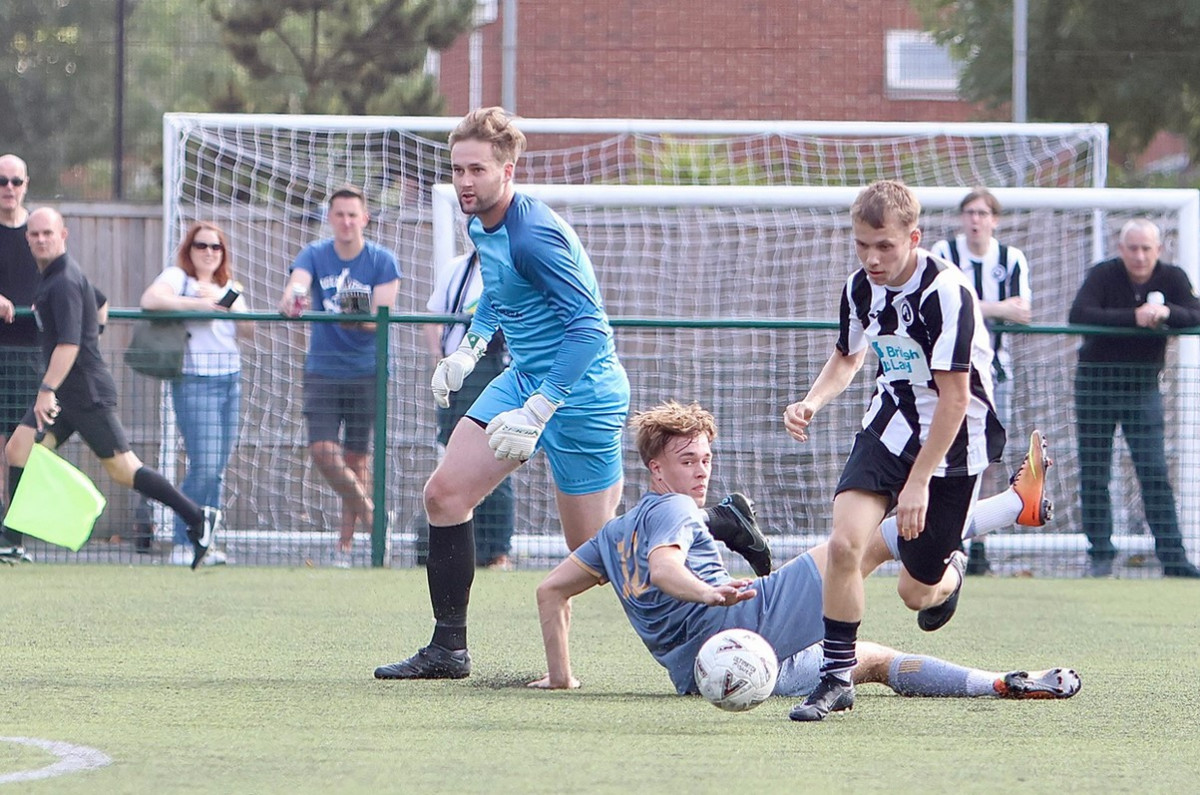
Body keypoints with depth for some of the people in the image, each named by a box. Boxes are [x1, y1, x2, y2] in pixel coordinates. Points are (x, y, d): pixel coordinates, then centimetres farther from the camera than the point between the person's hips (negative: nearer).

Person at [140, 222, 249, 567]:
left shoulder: (229, 288, 20)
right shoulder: (177, 277, 0)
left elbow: (249, 328, 6)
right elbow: (150, 299, -21)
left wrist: (224, 301, -9)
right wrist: (197, 304, -17)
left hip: (231, 379, 7)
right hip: (194, 381, -7)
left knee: (218, 470, 5)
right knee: (204, 467, -14)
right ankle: (182, 545, -7)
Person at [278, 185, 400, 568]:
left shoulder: (382, 261, -2)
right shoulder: (314, 255, 2)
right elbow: (297, 284, -17)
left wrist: (361, 319, -31)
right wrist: (291, 299, -41)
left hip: (366, 372, -1)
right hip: (322, 369, 1)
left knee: (356, 457, 0)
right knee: (322, 450, -11)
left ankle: (345, 543, 10)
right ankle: (369, 512, 10)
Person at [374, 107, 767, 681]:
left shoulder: (535, 235, -25)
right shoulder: (479, 224, 4)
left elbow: (588, 329, -27)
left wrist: (537, 411, -29)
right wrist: (470, 349, 8)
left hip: (580, 392, -9)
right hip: (522, 377, 9)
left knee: (594, 547, -1)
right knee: (444, 493, -2)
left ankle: (722, 525, 20)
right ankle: (448, 649, 5)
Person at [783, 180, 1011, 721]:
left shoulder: (946, 292, -24)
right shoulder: (862, 287, -3)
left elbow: (955, 397, -22)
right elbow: (849, 356, 18)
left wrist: (919, 481, -23)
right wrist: (813, 401, -3)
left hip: (951, 443, -5)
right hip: (888, 429, 5)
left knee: (917, 592, 4)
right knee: (844, 542, -20)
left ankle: (949, 575, 42)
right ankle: (837, 677, -8)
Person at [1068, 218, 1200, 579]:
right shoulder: (1104, 275, -12)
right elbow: (1078, 314, -27)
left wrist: (1167, 312, -35)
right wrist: (1133, 317, -34)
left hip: (1143, 386, 1)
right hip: (1096, 383, -1)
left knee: (1156, 475, -3)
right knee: (1094, 476, 1)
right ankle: (1100, 555, 10)